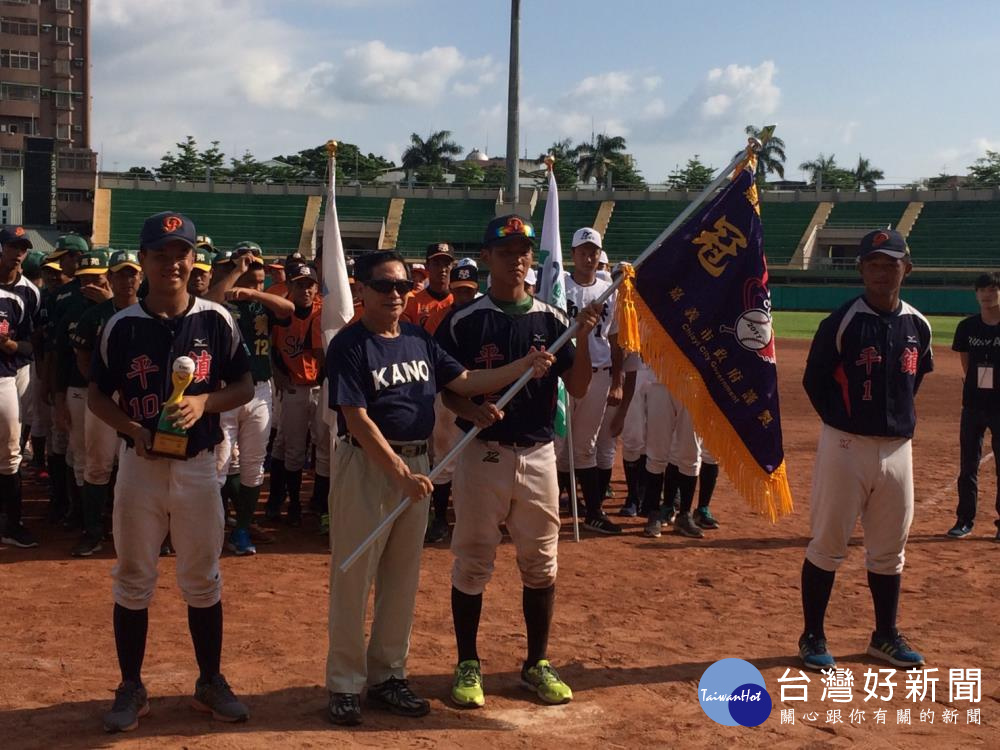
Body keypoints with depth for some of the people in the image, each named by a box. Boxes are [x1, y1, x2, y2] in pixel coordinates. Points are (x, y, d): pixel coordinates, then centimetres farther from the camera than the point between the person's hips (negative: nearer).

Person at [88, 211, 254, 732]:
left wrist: (205, 401, -16)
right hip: (139, 466, 0)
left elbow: (244, 387, 3)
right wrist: (130, 427, -14)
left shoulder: (216, 321, -3)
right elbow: (97, 394, 4)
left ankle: (211, 683, 26)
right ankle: (131, 689, 22)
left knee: (203, 580, 11)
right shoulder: (122, 325, -3)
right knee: (132, 581, 9)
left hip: (197, 467, 0)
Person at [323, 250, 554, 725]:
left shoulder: (420, 340, 9)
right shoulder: (349, 345, -11)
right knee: (353, 578, -1)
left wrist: (523, 366, -4)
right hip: (366, 466, -6)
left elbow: (464, 381, 8)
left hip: (415, 463, 7)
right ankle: (344, 684, 10)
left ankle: (388, 677, 23)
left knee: (402, 578, 12)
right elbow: (357, 420, -17)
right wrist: (399, 471, -24)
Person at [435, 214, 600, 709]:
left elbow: (578, 390, -1)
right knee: (472, 561, 4)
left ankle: (537, 664, 23)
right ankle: (468, 664, 18)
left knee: (541, 564, 9)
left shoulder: (551, 319, 4)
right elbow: (443, 391, -1)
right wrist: (472, 411, -21)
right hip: (482, 454, -2)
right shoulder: (463, 321, -3)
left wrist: (582, 338, -16)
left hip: (538, 455, 3)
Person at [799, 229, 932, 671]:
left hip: (898, 449, 5)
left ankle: (885, 636, 27)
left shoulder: (918, 326, 6)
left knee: (890, 548, 13)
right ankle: (813, 636, 14)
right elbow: (814, 381, -2)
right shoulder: (842, 322, -9)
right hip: (846, 447, -5)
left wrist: (897, 416, 12)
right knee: (828, 544, 2)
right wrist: (843, 423, -2)